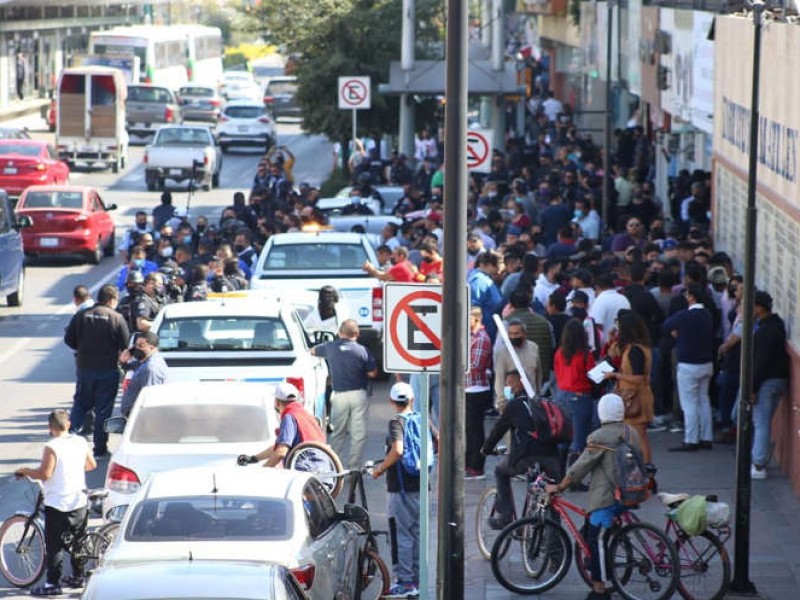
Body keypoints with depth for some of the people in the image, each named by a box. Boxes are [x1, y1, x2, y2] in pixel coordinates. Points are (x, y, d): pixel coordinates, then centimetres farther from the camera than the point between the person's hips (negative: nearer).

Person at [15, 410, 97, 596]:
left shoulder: (51, 448, -18)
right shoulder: (81, 442, 2)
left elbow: (44, 474, -22)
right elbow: (92, 464, 13)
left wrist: (24, 471, -6)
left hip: (57, 504, -6)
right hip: (79, 502, 6)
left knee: (54, 546, 0)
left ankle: (52, 584, 2)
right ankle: (78, 577, 26)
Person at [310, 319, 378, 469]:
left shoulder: (330, 348, 0)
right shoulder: (362, 350, -9)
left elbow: (313, 351, 20)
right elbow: (373, 373, -5)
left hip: (339, 395, 2)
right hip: (358, 394, -2)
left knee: (337, 433, 14)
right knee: (358, 434, 3)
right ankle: (354, 466, 2)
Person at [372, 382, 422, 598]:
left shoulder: (397, 422, -13)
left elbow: (397, 450, -27)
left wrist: (380, 469, -14)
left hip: (401, 486, -7)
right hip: (420, 484, 7)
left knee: (402, 534, -3)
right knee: (417, 532, 13)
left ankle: (405, 582, -4)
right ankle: (418, 580, 18)